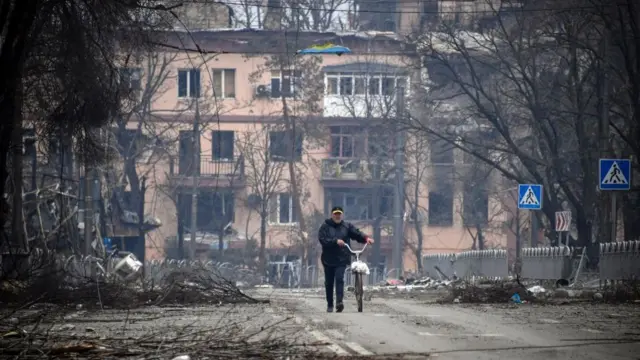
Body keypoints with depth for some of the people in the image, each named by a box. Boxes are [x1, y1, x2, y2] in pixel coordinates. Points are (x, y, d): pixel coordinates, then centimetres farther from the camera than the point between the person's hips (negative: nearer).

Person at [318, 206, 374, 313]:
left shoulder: (347, 226, 7)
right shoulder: (325, 226, 1)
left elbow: (357, 233, -3)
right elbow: (322, 239, -13)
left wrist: (366, 238, -22)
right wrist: (336, 241, -25)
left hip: (342, 259, -1)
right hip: (329, 259, 1)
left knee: (339, 279, -18)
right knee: (329, 283, 8)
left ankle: (339, 302, -25)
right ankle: (330, 305, 20)